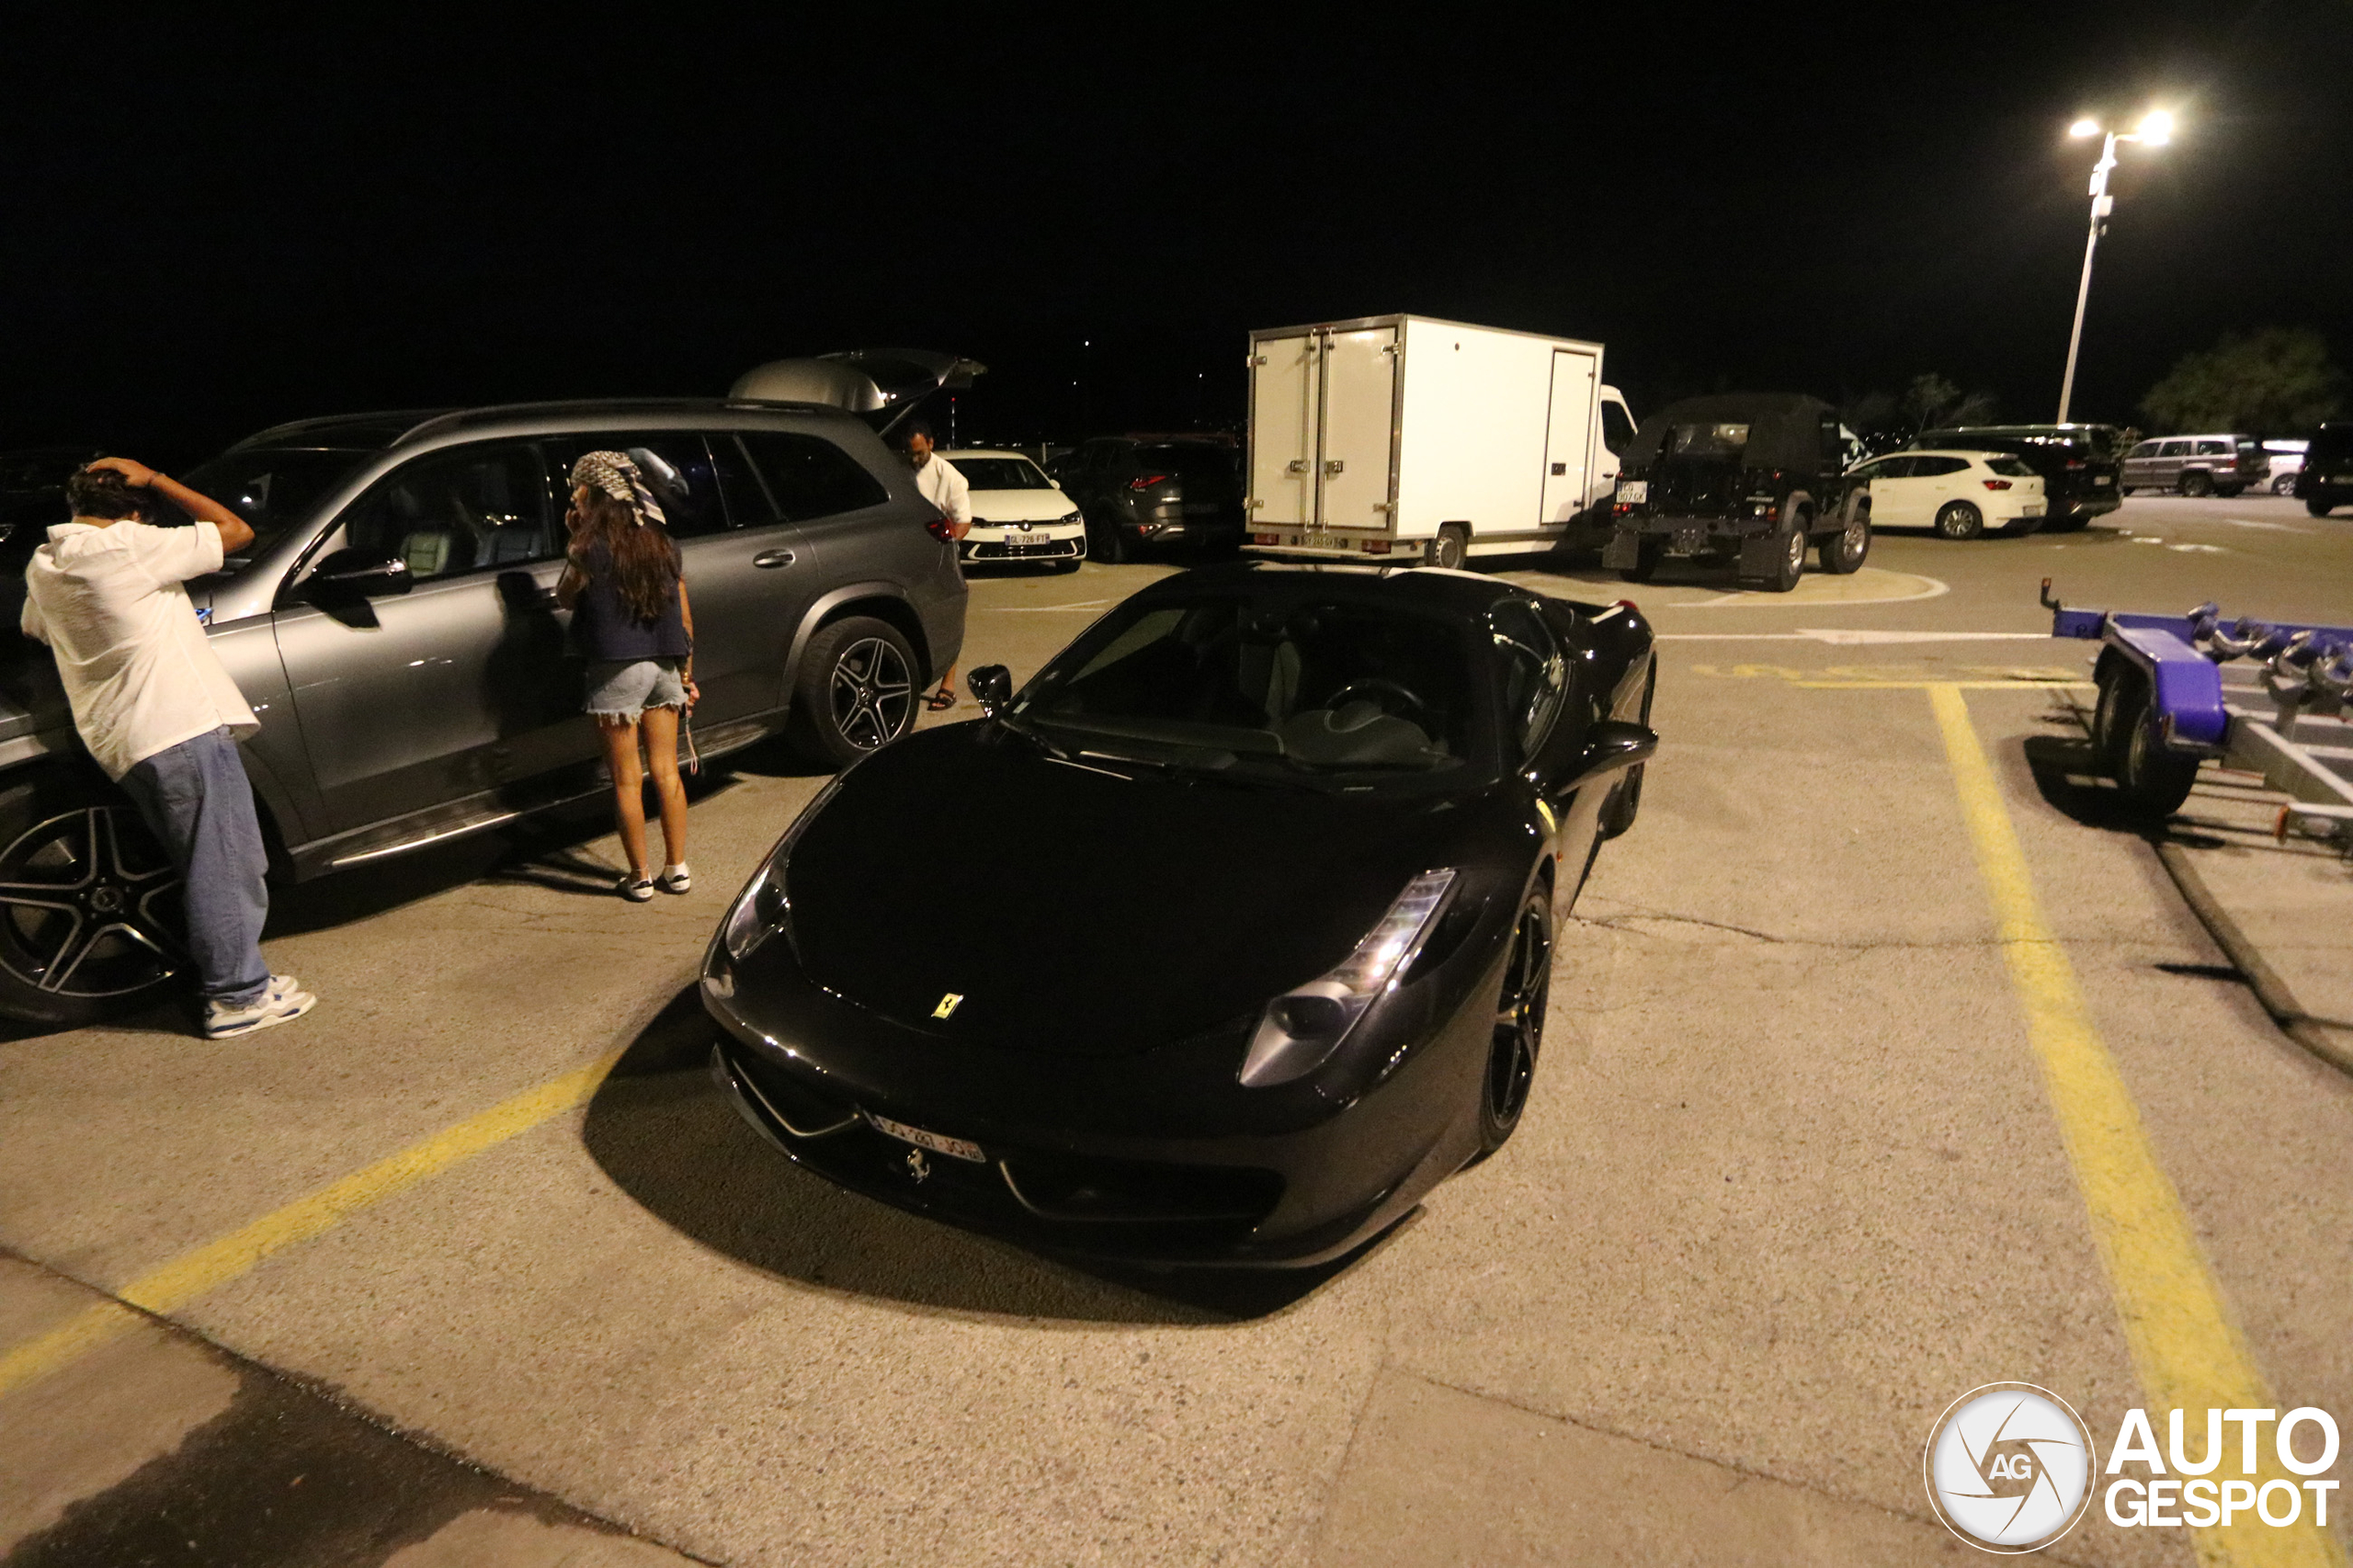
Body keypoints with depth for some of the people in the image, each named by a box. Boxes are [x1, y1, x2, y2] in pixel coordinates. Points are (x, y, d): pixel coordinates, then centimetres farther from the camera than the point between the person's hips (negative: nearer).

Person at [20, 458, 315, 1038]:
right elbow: (236, 530, -3)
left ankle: (231, 978, 22)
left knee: (206, 867, 16)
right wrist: (153, 479, 4)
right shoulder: (131, 547, -9)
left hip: (121, 743, 8)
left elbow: (34, 629, 35)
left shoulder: (42, 565, 15)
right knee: (222, 865, -3)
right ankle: (238, 996, 2)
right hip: (181, 727, -8)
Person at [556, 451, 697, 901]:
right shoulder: (663, 542, 6)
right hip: (664, 666, 5)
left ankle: (640, 878, 11)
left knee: (626, 779, 4)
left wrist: (575, 546, 6)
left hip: (617, 670, -5)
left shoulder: (591, 547, -10)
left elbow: (565, 598, 5)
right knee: (666, 771, 11)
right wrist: (687, 670, 18)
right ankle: (677, 869, 16)